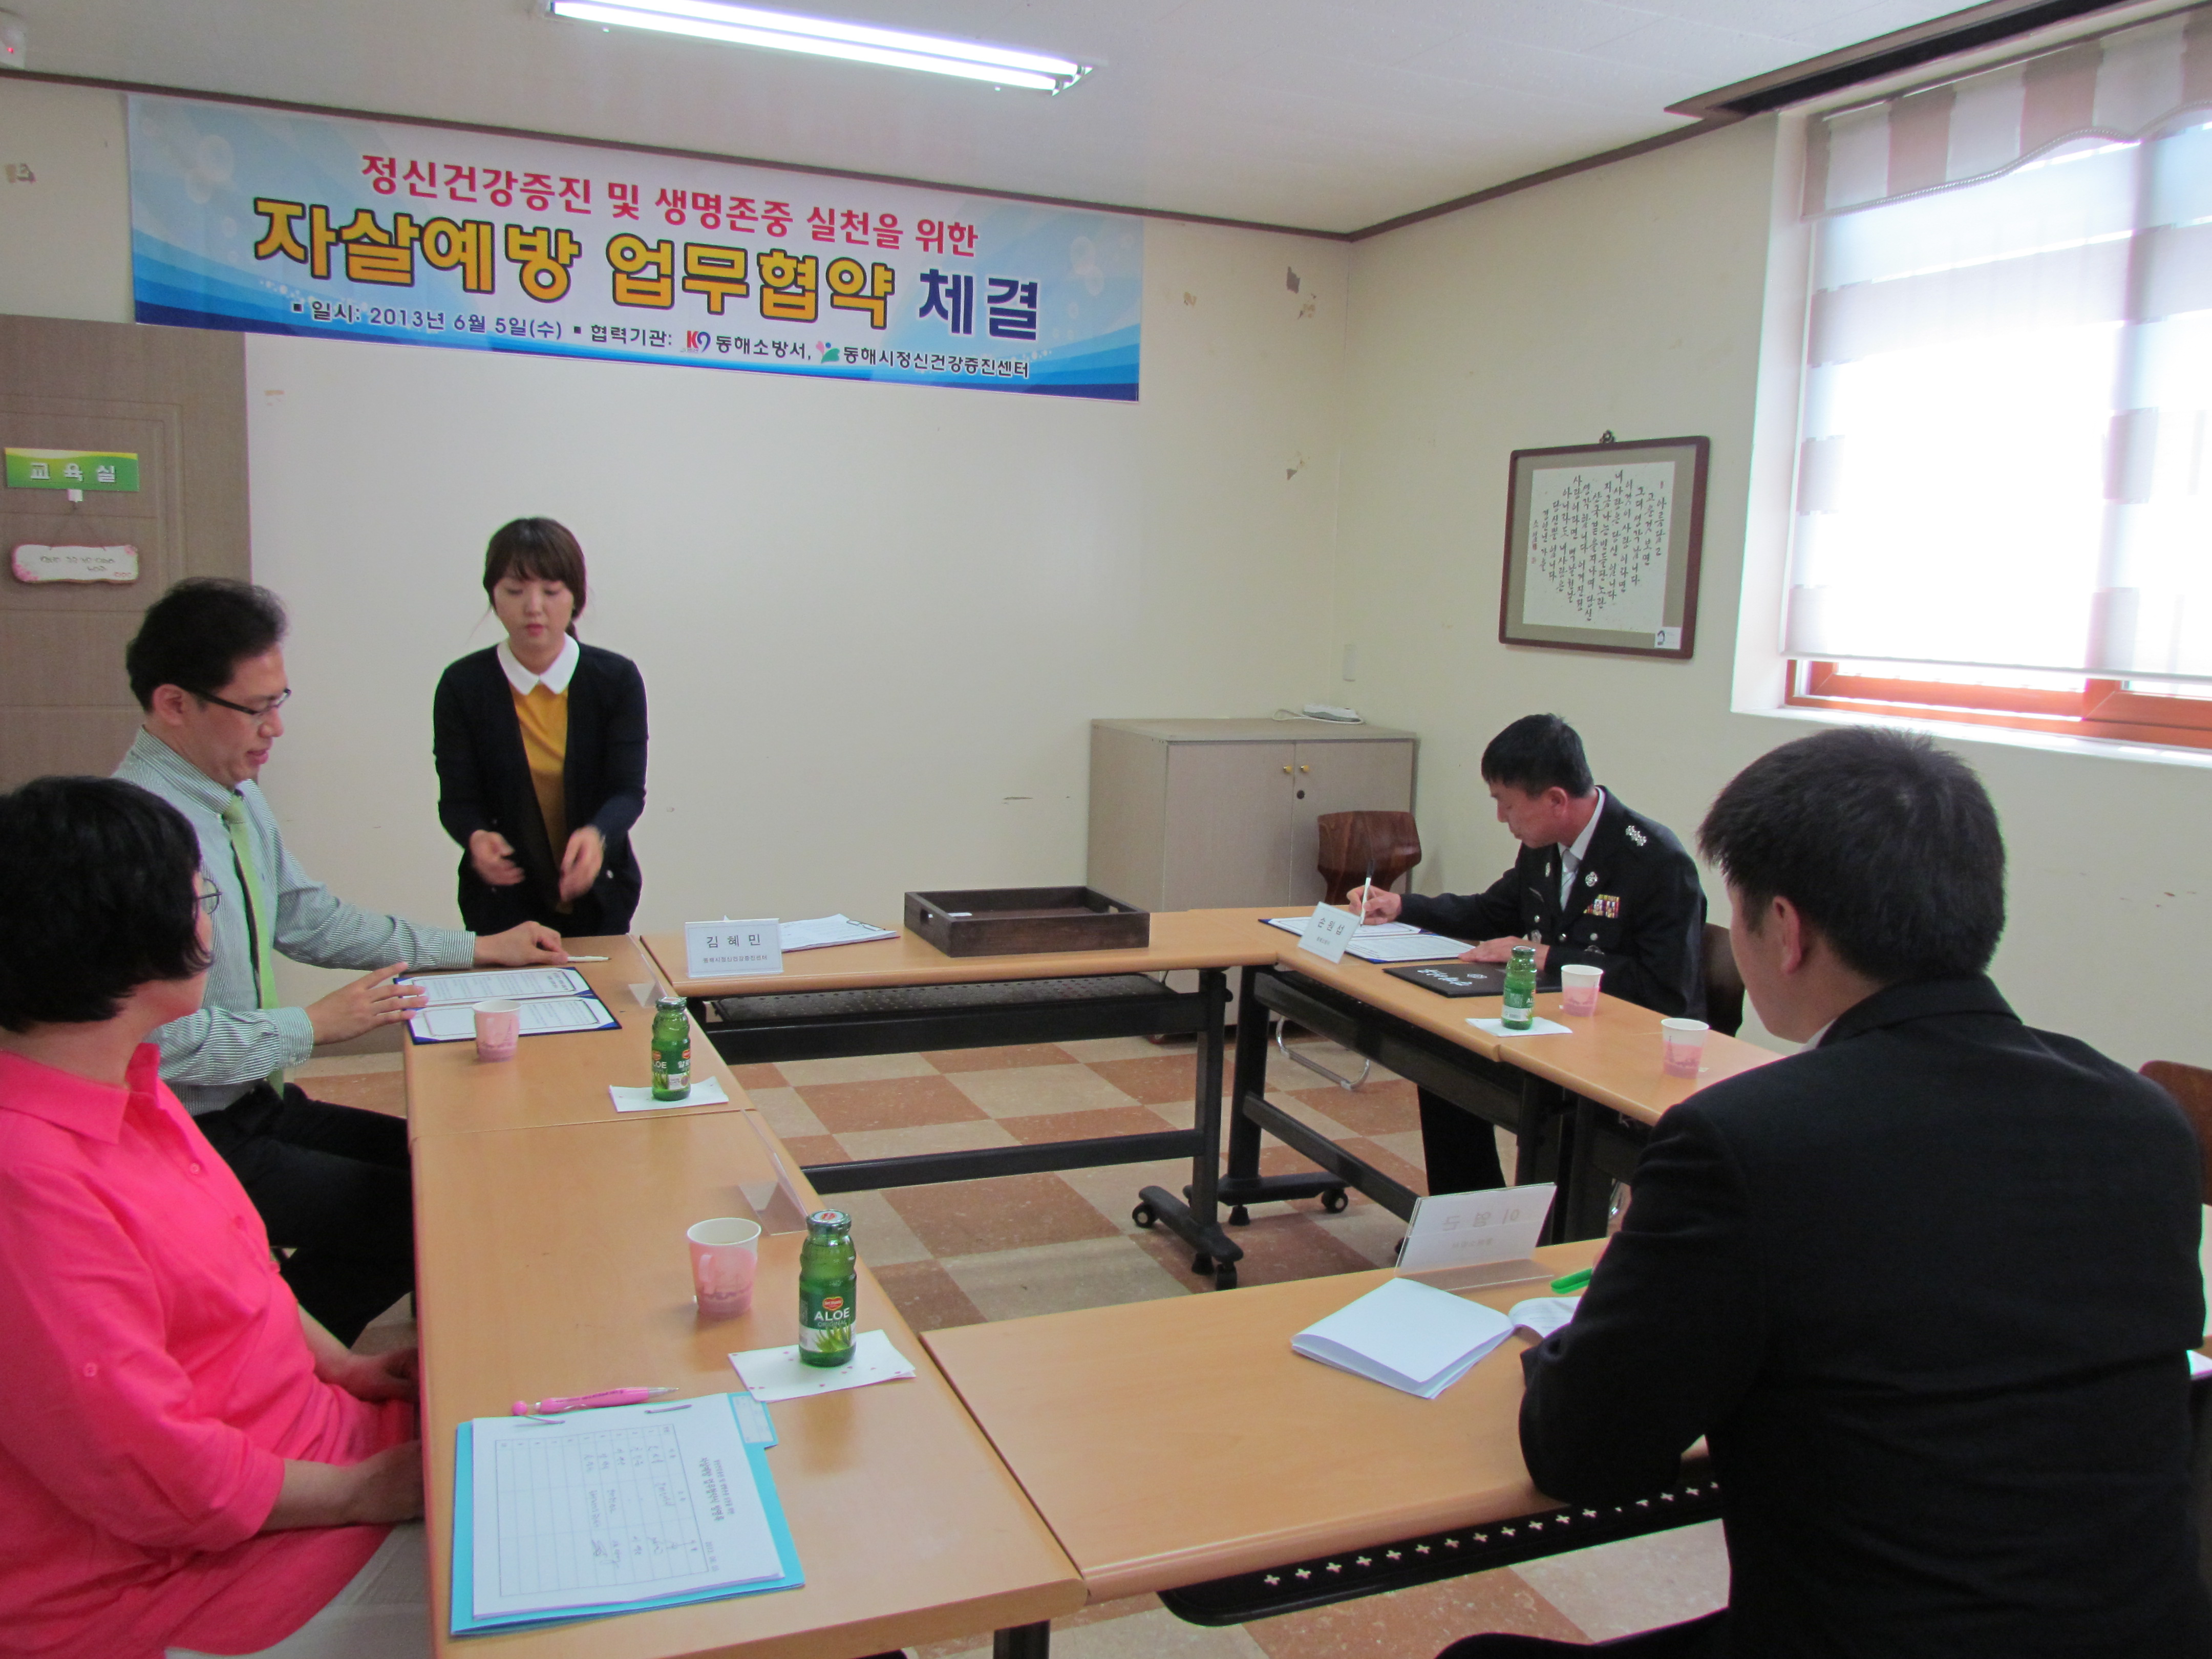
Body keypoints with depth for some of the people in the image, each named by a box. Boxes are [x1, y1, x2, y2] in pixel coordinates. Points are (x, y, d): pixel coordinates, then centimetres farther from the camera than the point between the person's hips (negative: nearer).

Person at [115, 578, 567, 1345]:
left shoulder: (239, 796, 5)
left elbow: (308, 918, 15)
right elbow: (162, 1038, -28)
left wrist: (478, 948, 13)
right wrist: (315, 1024, -17)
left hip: (256, 1102, 9)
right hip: (191, 1136, -9)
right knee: (414, 1214, -14)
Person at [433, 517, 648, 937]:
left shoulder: (616, 679, -8)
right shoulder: (463, 686, -7)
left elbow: (628, 792, -13)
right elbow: (457, 800, -9)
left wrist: (596, 836, -35)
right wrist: (477, 838, -32)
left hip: (599, 898, 1)